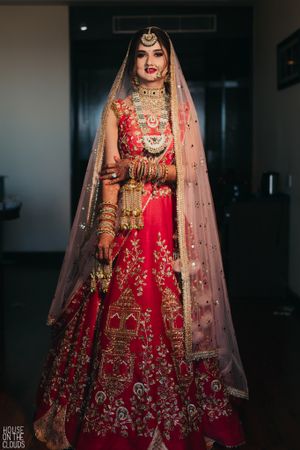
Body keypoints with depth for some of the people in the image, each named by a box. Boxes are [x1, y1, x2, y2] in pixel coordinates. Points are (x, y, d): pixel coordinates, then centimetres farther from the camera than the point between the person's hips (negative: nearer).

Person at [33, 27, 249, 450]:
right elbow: (109, 173, -2)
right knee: (120, 317, 0)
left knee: (171, 316, 1)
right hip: (127, 221, -1)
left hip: (171, 224, 1)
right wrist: (106, 227, -11)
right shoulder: (117, 107, 6)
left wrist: (137, 167, -8)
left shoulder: (182, 109, 10)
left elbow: (188, 171, 2)